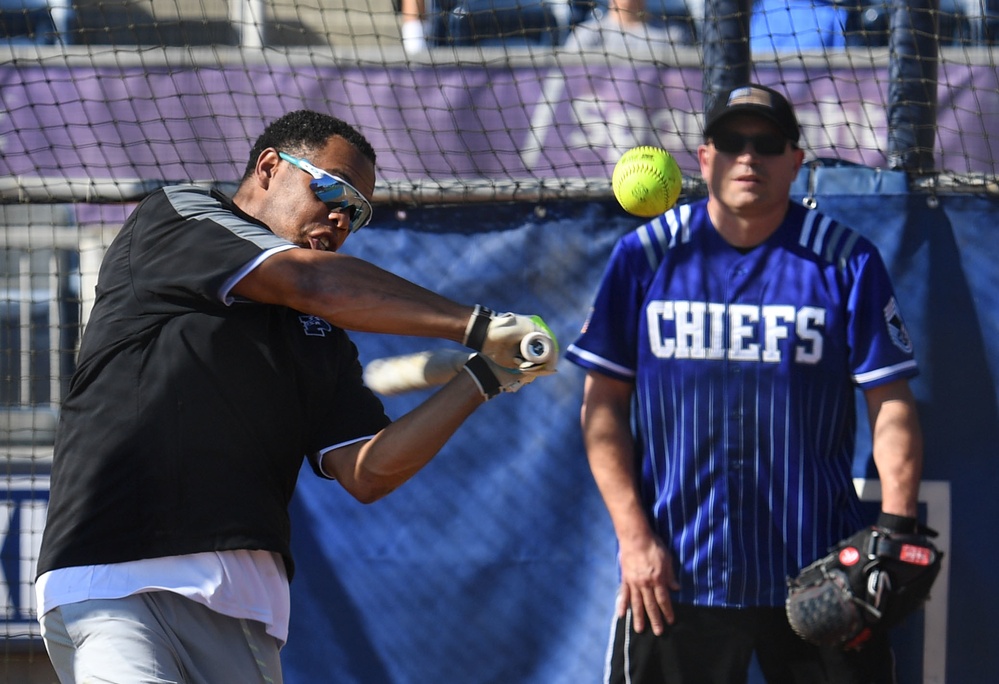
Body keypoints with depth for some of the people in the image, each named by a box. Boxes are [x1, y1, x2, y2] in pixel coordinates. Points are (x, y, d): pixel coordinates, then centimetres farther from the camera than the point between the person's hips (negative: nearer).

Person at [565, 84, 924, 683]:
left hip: (819, 578, 0)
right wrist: (633, 536, -5)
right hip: (674, 576, 0)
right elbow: (604, 404, 4)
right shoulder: (643, 257, 3)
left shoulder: (847, 261, 1)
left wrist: (897, 529, -14)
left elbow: (891, 406, -1)